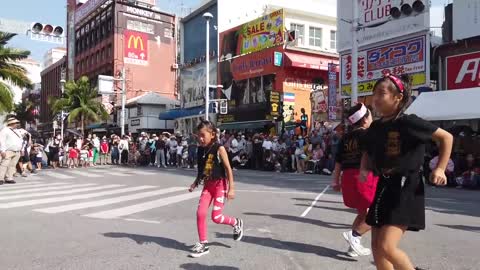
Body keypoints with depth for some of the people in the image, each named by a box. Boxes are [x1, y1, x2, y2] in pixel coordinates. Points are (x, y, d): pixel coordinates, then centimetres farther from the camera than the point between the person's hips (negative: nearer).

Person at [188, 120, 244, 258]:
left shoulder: (219, 149, -15)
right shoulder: (200, 150, 2)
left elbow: (228, 169, -13)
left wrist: (231, 188, -15)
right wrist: (195, 183, 3)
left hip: (220, 184, -5)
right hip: (208, 185, 6)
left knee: (216, 217, -8)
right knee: (200, 213, -5)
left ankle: (236, 223, 22)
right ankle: (203, 244, 9)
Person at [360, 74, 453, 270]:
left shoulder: (408, 122, -13)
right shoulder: (375, 127, 6)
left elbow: (446, 137, -3)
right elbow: (368, 153, 23)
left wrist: (440, 169, -10)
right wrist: (363, 169, 3)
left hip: (406, 188, -7)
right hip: (384, 187, 7)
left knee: (386, 247, -16)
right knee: (376, 246, 9)